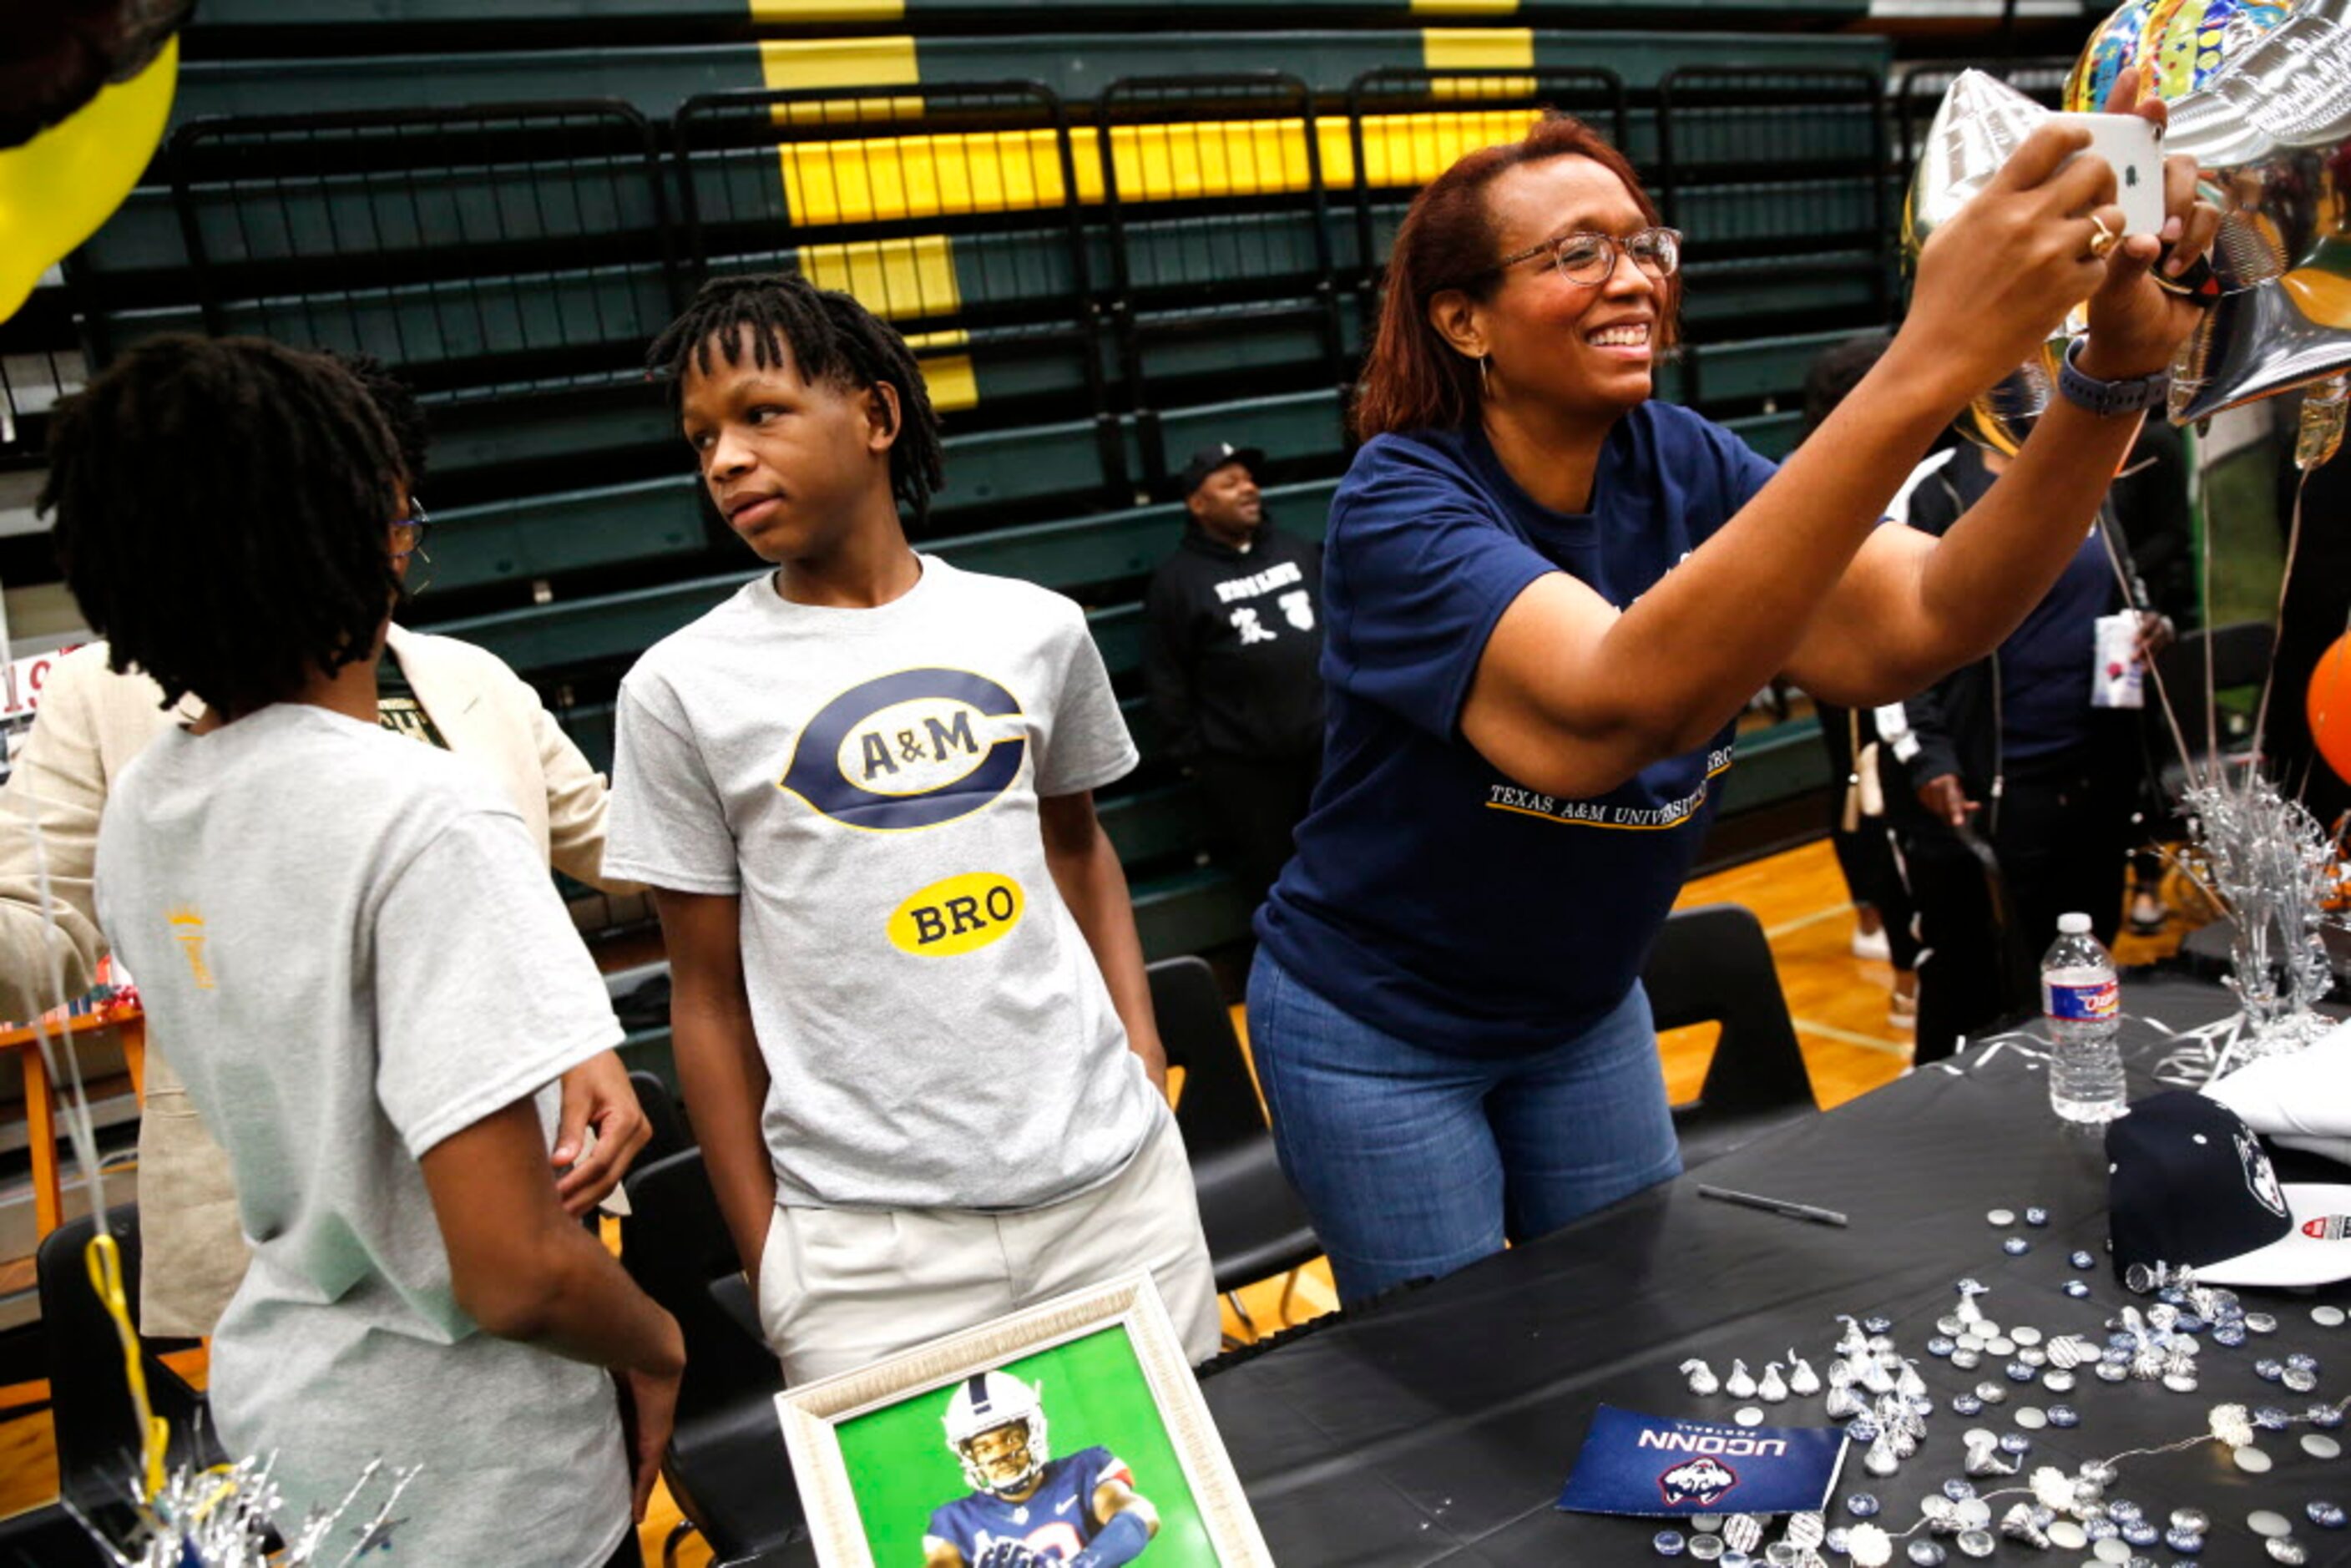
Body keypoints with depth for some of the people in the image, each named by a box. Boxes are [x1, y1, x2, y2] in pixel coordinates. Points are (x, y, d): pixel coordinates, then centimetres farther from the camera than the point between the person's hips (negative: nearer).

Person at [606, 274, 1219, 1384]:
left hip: (1116, 1190, 2)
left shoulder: (1036, 629, 3)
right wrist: (763, 1256, 1)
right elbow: (710, 998, 1)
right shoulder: (680, 689, -3)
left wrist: (1145, 1062, 6)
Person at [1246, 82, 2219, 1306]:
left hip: (1581, 1007, 6)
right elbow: (1615, 705, -44)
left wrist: (2116, 372, -36)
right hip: (1373, 1031, -5)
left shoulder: (1679, 466, -7)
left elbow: (1919, 619, -21)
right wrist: (1927, 367, -49)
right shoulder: (1399, 507, -25)